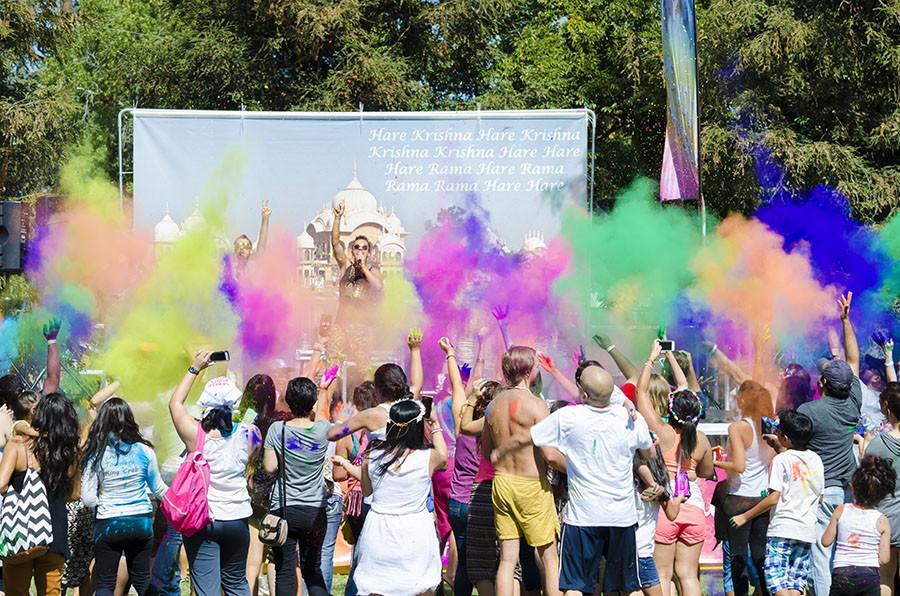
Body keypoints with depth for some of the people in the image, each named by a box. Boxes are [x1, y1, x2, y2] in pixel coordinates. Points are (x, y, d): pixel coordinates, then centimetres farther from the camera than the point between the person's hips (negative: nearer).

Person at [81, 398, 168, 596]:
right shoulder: (144, 451, -5)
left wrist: (103, 501, 10)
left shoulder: (96, 455, -11)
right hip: (142, 523, 2)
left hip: (108, 525, -2)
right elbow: (158, 489, 9)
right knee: (142, 579, 17)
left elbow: (88, 499, -12)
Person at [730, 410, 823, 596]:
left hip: (782, 529, -6)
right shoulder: (816, 460, 10)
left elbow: (773, 498, -11)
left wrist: (745, 517, -3)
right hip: (807, 530, 6)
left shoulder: (781, 460, -6)